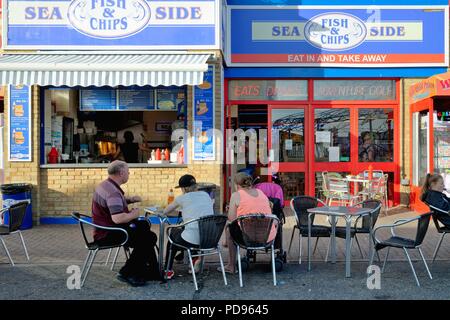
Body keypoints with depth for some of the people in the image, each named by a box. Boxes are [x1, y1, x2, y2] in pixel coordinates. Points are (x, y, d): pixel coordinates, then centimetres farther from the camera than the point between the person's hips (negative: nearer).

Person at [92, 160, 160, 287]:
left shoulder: (106, 185, 10)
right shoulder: (113, 192, -24)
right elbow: (117, 218, -36)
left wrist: (130, 199, 10)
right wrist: (133, 214, -17)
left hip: (104, 229, 11)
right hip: (108, 235, -11)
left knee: (144, 225, 18)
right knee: (149, 237, -15)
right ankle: (127, 273, -4)